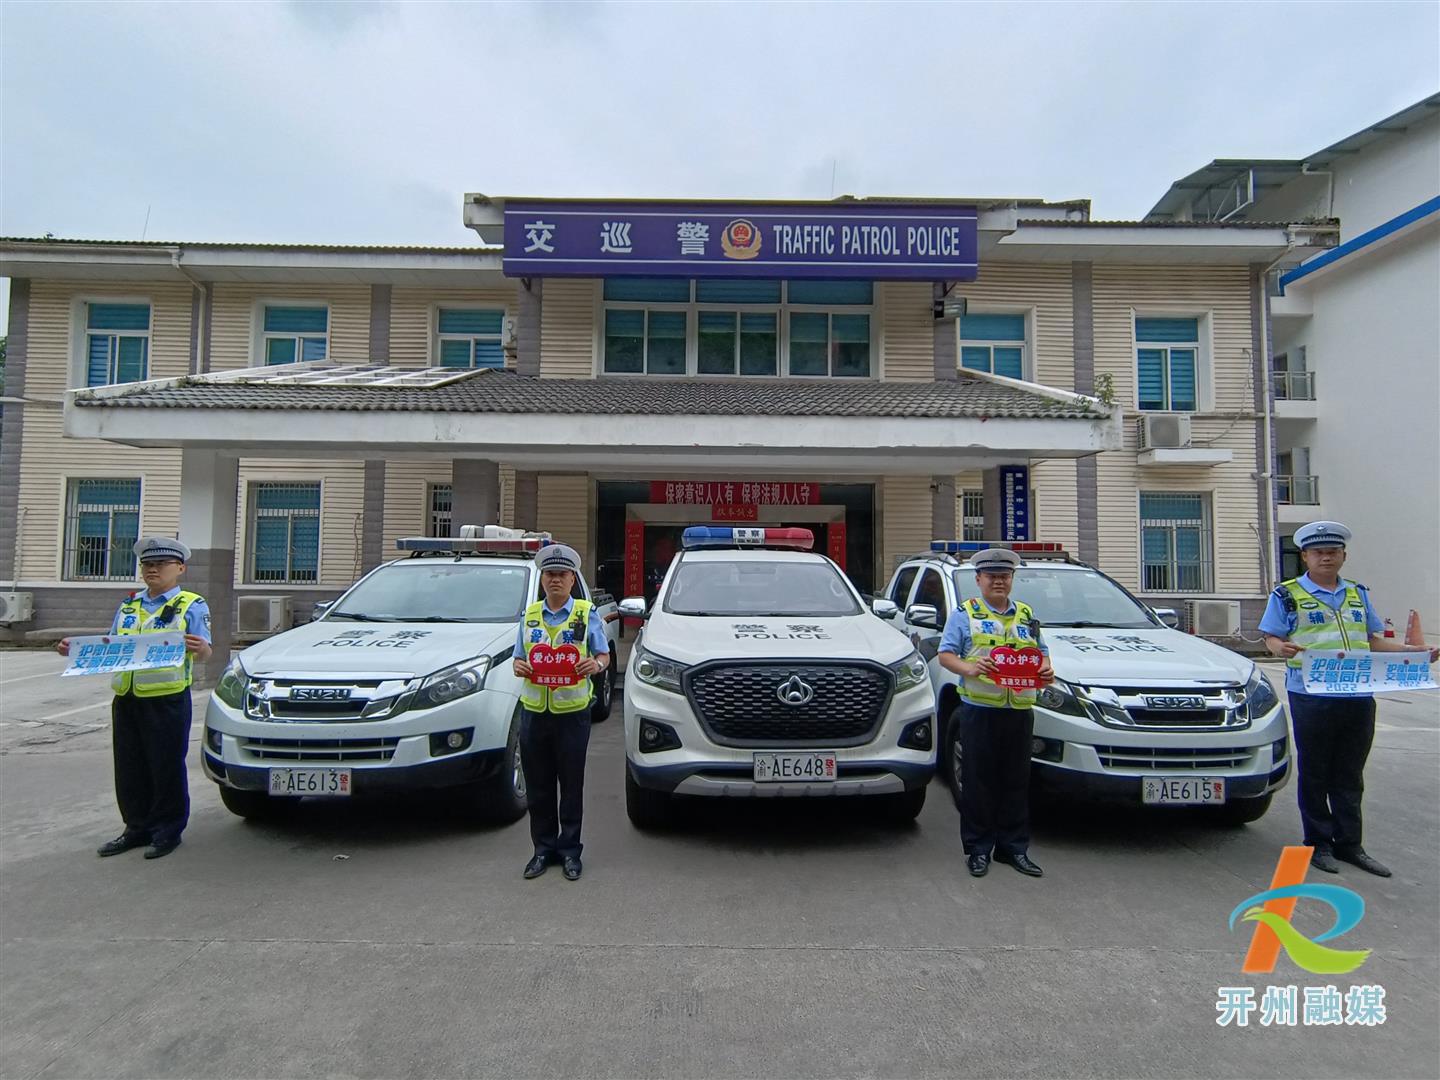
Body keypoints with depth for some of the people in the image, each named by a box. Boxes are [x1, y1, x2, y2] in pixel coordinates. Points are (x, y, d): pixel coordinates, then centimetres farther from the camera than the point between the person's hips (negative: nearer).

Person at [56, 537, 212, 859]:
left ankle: (168, 830, 15)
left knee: (166, 767, 2)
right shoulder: (129, 604, 16)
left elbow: (204, 655, -12)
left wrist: (200, 648, -35)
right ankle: (138, 827, 26)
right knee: (129, 768, 12)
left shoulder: (192, 605, -2)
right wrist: (77, 650, 5)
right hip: (126, 699, 6)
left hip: (167, 700, -6)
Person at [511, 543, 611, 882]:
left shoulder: (587, 614, 2)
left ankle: (569, 849, 19)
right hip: (534, 711, 3)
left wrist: (595, 665, -19)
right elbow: (519, 657, 14)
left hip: (572, 711, -3)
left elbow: (604, 655, 4)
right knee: (538, 786, 9)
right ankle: (543, 847, 24)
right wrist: (519, 667, -10)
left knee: (572, 784, 6)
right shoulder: (530, 615, 11)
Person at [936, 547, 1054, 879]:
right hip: (979, 709, -3)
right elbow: (946, 654, -4)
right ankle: (978, 849, 12)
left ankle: (1014, 847, 21)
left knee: (1016, 781, 9)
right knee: (978, 781, 1)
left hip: (1019, 709, 4)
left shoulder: (1027, 615, 17)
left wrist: (1046, 670, -2)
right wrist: (969, 668, -23)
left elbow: (1041, 652, 21)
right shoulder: (964, 613, 4)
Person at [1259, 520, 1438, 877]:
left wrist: (1411, 651, 6)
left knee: (1350, 776, 13)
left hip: (1358, 697, 5)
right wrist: (1283, 648, -24)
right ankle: (1318, 843, 15)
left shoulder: (1358, 594, 16)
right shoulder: (1287, 595, 0)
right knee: (1315, 774, 4)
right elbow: (1271, 639, -2)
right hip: (1311, 697, -5)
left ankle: (1349, 843, 23)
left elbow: (1373, 640, 20)